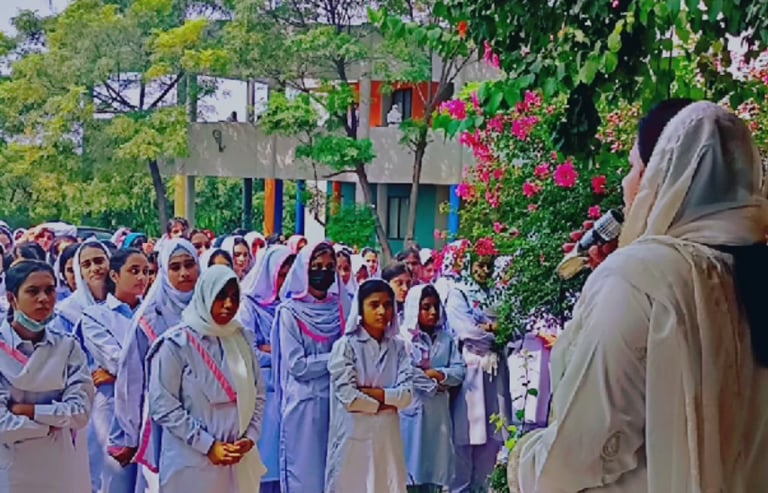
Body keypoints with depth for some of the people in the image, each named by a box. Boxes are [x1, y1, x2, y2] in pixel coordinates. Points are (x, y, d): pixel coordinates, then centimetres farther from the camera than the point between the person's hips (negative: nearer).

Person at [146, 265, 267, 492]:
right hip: (192, 463, -4)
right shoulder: (176, 343, -9)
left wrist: (250, 437, -4)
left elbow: (257, 393, 11)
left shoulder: (242, 338, 8)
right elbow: (162, 406, -12)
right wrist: (208, 445, -14)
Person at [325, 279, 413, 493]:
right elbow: (348, 397, -14)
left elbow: (406, 394, -2)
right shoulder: (345, 346, -7)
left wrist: (373, 392, -13)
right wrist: (384, 404, -3)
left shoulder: (397, 347, 7)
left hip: (388, 436, 4)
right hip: (354, 437, -4)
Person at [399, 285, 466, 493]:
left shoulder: (446, 338, 11)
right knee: (410, 465, -2)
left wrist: (436, 374, -12)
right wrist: (433, 383, -8)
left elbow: (459, 371, 4)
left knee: (435, 464, 8)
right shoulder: (403, 339, -5)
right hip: (412, 411, -5)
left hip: (439, 412, 5)